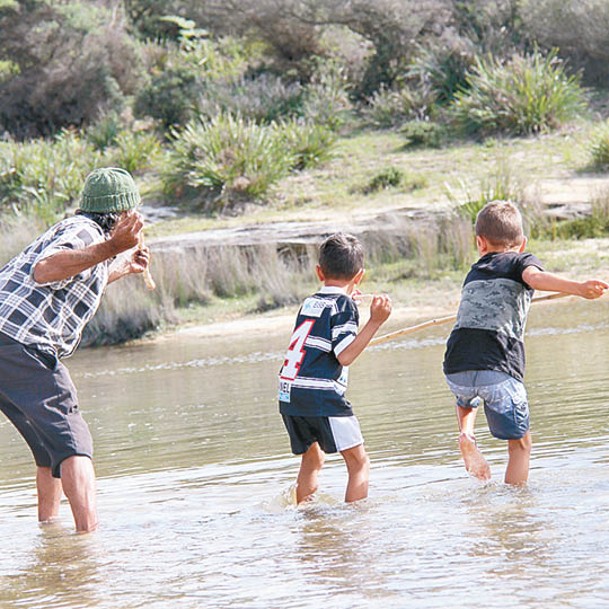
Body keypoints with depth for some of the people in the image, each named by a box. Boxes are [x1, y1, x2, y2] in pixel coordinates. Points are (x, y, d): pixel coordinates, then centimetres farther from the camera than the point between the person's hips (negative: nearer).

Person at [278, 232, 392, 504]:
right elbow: (345, 355, -13)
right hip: (321, 397, -8)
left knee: (311, 461, 24)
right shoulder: (343, 305, -5)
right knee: (359, 463, -3)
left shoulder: (310, 302, 17)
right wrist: (375, 321, -15)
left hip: (289, 395, 8)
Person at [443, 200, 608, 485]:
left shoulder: (474, 272, 27)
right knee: (520, 444, 12)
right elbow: (535, 277, -11)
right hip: (499, 370, -4)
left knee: (468, 397, 39)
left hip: (455, 369, 4)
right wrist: (578, 288, -26)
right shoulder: (521, 260, 13)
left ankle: (466, 434, 12)